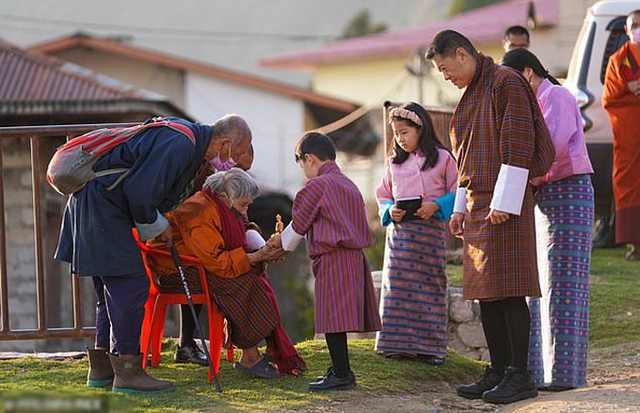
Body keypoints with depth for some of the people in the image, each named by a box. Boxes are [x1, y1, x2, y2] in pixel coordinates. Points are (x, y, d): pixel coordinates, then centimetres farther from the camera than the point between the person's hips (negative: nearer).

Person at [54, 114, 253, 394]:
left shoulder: (188, 137, 14)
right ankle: (127, 371, -7)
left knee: (114, 290, 15)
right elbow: (141, 192, -24)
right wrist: (157, 226, -8)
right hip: (102, 203, -11)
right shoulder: (181, 144, -19)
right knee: (131, 286, -10)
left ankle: (100, 367, 21)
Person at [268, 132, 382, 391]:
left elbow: (299, 224, 0)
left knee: (333, 319, -7)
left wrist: (283, 243, 20)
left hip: (332, 260, -9)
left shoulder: (317, 186, -8)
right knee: (338, 318, 15)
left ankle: (341, 374, -7)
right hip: (354, 258, 9)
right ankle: (341, 369, 20)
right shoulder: (349, 186, 20)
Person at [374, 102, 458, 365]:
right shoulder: (395, 163, 12)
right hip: (399, 229, 3)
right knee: (398, 284, -1)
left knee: (430, 284, 0)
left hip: (430, 230, -3)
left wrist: (436, 206, -14)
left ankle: (430, 345, 4)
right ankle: (398, 343, 3)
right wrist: (390, 210, -4)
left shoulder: (442, 158, 2)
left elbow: (456, 191, 1)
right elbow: (383, 194, 17)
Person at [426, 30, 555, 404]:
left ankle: (520, 376, -8)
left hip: (505, 205, -9)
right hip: (478, 205, 9)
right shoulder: (471, 96, 20)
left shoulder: (506, 83, -9)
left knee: (508, 291, -10)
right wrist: (460, 208, 20)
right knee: (485, 293, 8)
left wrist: (504, 202, -19)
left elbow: (519, 146, -16)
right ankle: (499, 371, 13)